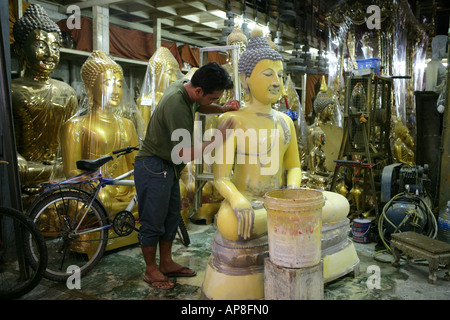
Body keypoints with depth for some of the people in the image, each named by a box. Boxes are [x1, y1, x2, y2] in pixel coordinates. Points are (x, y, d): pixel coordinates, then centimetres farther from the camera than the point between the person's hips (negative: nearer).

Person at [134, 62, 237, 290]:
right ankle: (151, 270, 22)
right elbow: (186, 154, -30)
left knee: (171, 216, 17)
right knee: (153, 220, 4)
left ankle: (166, 263, 32)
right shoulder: (177, 105, -30)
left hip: (169, 166, 10)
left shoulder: (185, 86, -2)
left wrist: (223, 108, 2)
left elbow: (200, 107, 22)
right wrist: (218, 139, -25)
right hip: (153, 166, -10)